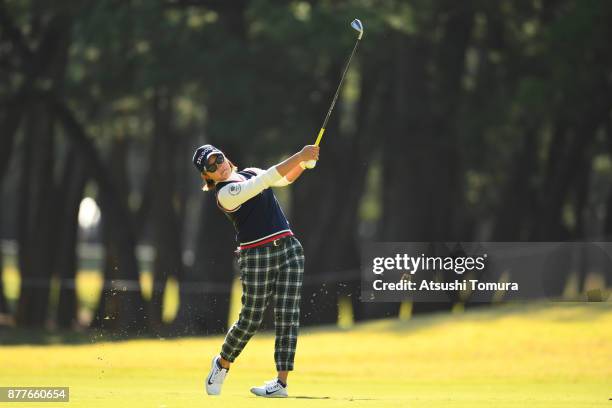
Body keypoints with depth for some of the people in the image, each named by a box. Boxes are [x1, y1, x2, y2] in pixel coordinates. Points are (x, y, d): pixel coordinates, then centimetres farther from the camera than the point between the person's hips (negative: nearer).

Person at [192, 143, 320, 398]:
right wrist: (299, 156, -22)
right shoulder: (225, 193, -12)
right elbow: (267, 180, -21)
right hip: (256, 257, -6)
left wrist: (304, 162, 5)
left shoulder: (249, 174, 15)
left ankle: (281, 381, -7)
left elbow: (286, 178, 25)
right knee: (250, 320, -1)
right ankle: (222, 363, 27)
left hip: (288, 248, 6)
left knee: (287, 316, -5)